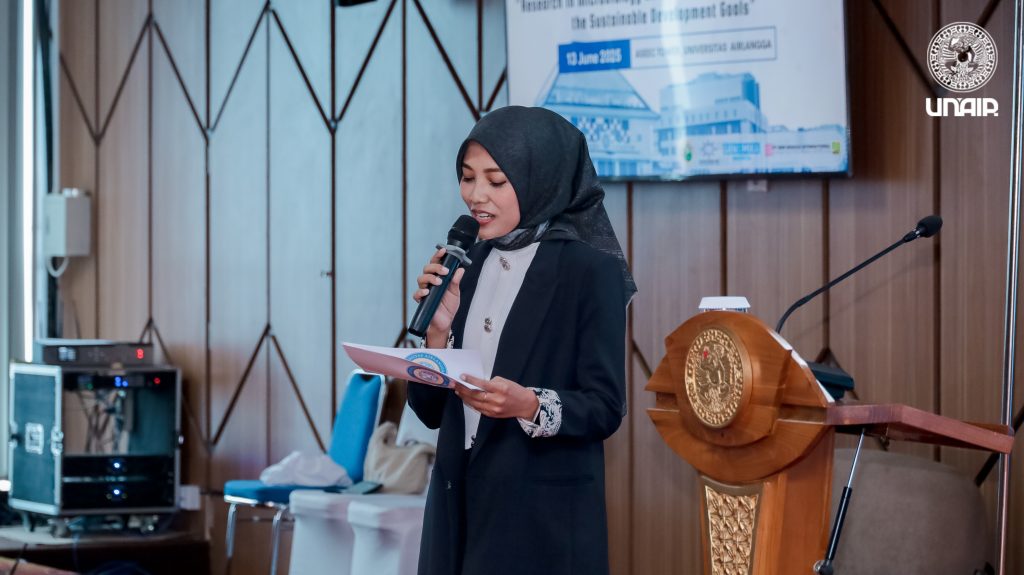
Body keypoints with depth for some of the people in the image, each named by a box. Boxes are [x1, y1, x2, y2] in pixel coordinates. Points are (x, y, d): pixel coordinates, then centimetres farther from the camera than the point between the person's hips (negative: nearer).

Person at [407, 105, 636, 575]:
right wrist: (439, 328, -8)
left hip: (545, 514, -5)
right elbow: (430, 410, 7)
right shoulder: (466, 266, 8)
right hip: (460, 503, 5)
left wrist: (529, 406, -26)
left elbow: (605, 407, -11)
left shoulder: (592, 270, -8)